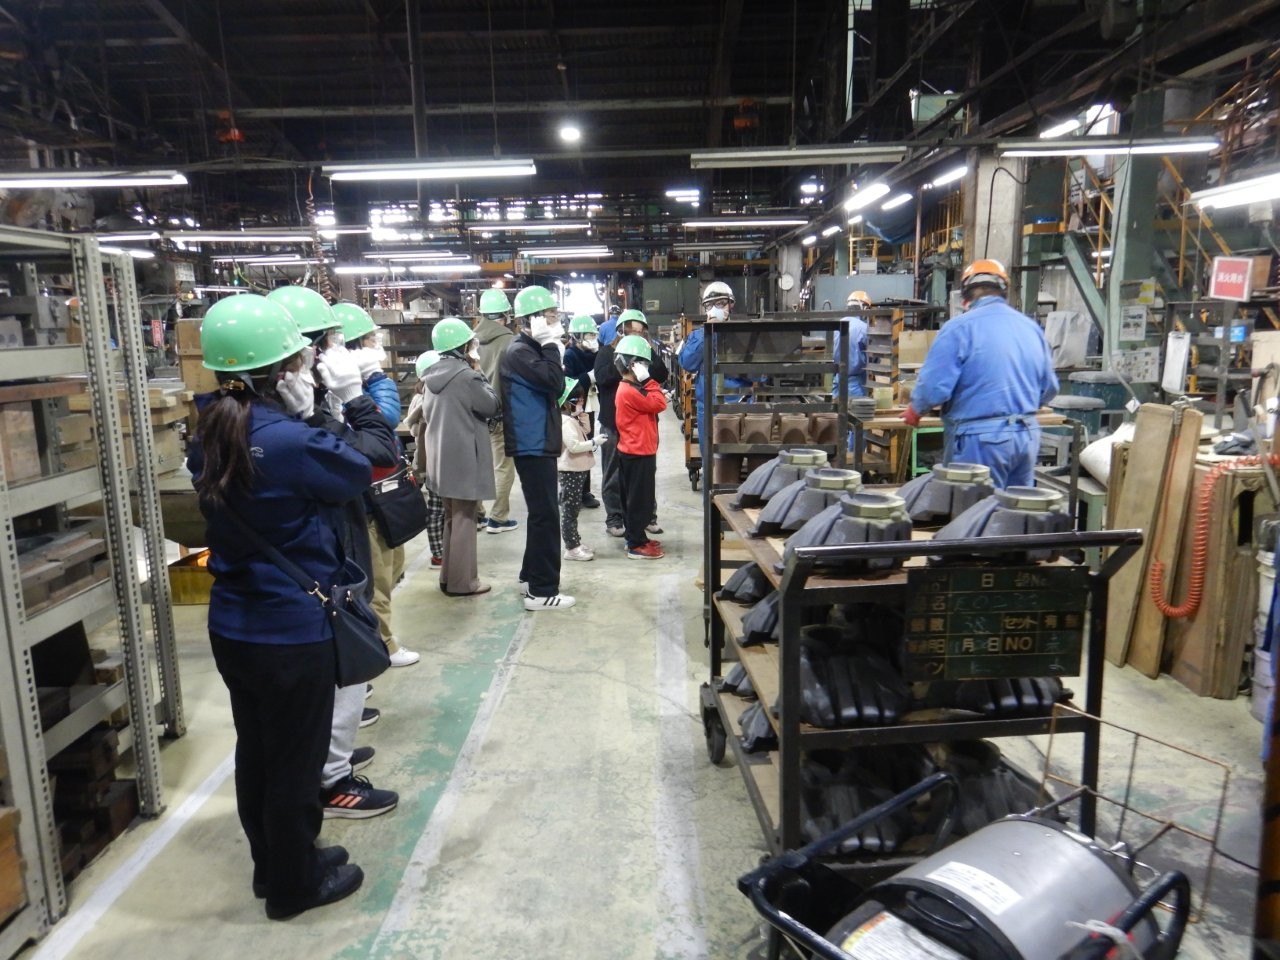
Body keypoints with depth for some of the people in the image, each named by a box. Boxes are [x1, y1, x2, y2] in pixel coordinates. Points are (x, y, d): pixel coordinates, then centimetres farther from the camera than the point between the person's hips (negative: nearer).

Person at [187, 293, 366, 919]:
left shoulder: (209, 437, -1)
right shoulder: (291, 440, -25)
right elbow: (361, 472, -9)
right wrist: (353, 398, 3)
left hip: (232, 626, 8)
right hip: (291, 631, -8)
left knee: (256, 750, 21)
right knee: (295, 760, 10)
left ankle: (272, 864, 41)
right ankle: (295, 884, 29)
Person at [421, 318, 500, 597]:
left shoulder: (433, 375, 8)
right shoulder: (466, 375, -16)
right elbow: (491, 406, -7)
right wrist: (479, 372, -2)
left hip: (441, 457, 8)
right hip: (464, 457, -8)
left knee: (451, 518, 18)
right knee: (464, 519, 0)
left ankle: (449, 576, 25)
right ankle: (462, 581, 6)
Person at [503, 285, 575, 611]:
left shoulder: (532, 349, 17)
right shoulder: (519, 352, -14)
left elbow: (552, 388, 18)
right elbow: (554, 382, -24)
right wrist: (550, 345, -17)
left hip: (539, 443, 11)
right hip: (532, 445, -11)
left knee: (541, 512, 18)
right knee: (546, 514, -8)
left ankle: (531, 576, 29)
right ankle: (542, 591, -3)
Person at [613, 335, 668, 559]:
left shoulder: (630, 389, 13)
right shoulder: (630, 392, -20)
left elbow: (651, 404, 15)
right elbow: (659, 403, -19)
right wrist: (651, 383, -10)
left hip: (635, 451, 11)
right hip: (638, 453, -11)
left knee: (635, 498, 17)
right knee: (639, 499, -4)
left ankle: (636, 537, 27)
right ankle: (636, 545, 1)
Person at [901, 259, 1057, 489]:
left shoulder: (959, 327, -10)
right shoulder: (1032, 327, 10)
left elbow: (934, 387, -15)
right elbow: (1049, 387, 16)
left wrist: (915, 409, 5)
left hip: (981, 437, -6)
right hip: (1027, 434, 6)